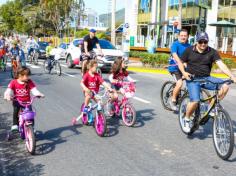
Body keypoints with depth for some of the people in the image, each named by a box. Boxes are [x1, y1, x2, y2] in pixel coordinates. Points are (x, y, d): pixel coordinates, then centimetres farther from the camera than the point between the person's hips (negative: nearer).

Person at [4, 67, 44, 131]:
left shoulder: (29, 82, -3)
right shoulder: (14, 82, -4)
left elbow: (34, 90, -10)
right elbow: (8, 90, -12)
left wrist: (39, 94, -31)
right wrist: (7, 96, -34)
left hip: (27, 102, 1)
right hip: (17, 102, 0)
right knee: (16, 111, -27)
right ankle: (15, 125, -12)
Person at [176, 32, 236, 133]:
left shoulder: (212, 52, 0)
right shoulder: (189, 50, 0)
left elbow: (221, 64, -10)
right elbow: (180, 62, 8)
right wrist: (184, 72, -13)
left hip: (206, 78, 3)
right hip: (192, 79, -3)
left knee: (225, 86, -20)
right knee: (195, 101, -24)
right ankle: (187, 119, 3)